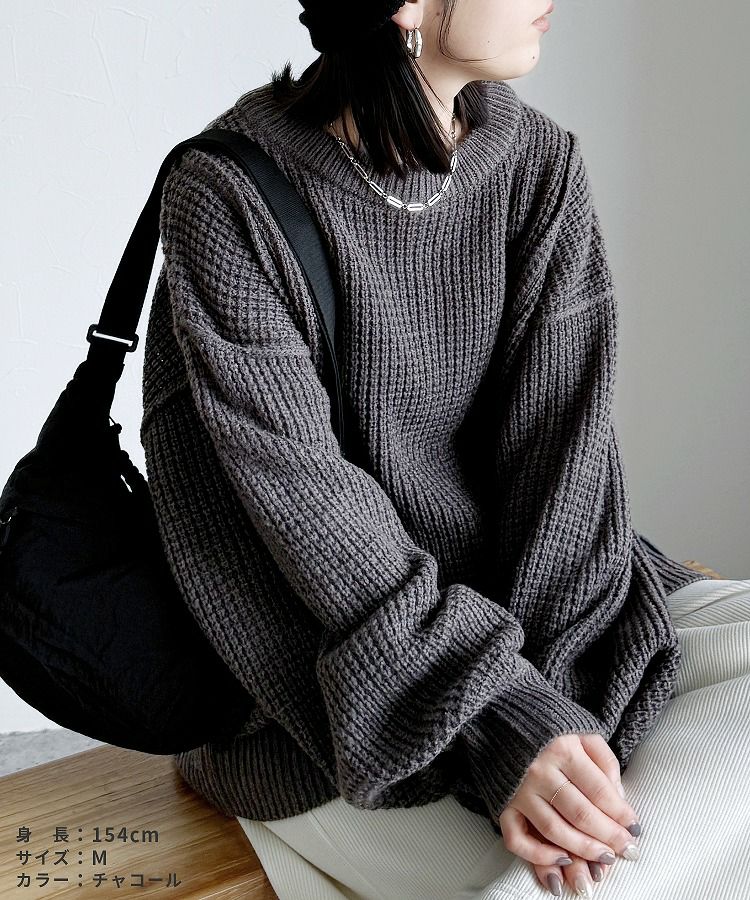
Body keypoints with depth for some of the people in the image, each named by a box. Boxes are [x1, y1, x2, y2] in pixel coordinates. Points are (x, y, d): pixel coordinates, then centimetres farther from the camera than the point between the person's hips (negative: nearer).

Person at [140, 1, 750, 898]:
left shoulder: (542, 164, 0)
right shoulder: (229, 196, -13)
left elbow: (564, 437, -9)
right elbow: (302, 488, -19)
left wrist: (553, 701, -20)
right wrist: (507, 714, -25)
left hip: (516, 606, 5)